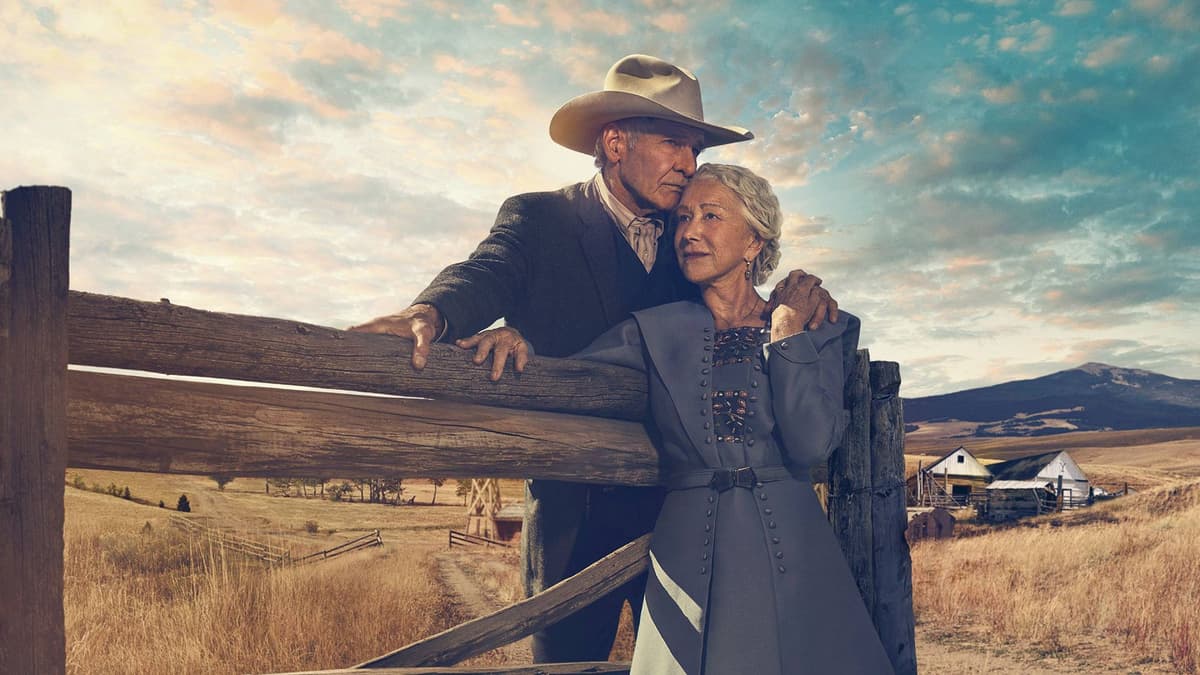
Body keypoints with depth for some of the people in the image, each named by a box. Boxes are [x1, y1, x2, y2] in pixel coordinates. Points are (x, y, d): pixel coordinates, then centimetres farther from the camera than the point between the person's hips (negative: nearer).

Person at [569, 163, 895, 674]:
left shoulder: (821, 330, 4)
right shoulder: (657, 331, 6)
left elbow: (812, 444, -10)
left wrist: (787, 332, -6)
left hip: (791, 556, 0)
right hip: (689, 554, 0)